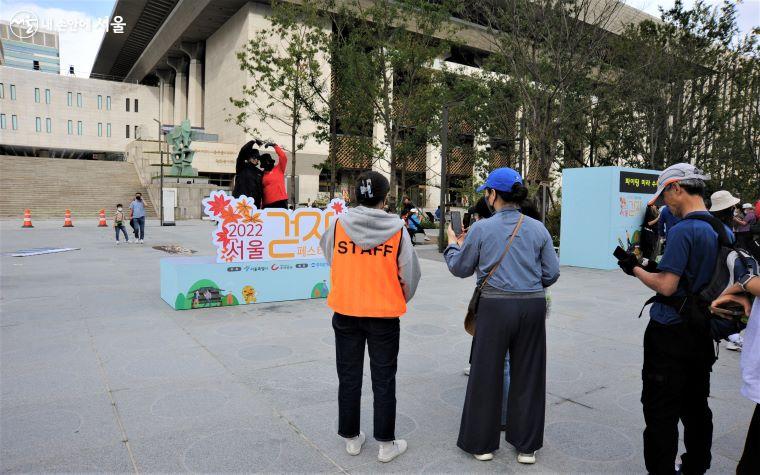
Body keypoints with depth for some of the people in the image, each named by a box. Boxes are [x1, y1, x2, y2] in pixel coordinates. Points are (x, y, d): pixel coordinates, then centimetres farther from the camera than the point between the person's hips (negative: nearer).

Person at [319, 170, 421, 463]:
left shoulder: (338, 224, -7)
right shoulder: (397, 229, -10)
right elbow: (409, 273, -4)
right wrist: (402, 299, 15)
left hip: (345, 311, 2)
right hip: (384, 313, -1)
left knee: (349, 377, 16)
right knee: (384, 380, 12)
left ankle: (352, 438, 30)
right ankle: (386, 444, 23)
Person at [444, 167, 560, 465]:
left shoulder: (481, 228, -6)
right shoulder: (538, 228, 1)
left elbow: (460, 268, 3)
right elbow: (551, 273, 4)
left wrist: (453, 244, 21)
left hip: (496, 306, -2)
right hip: (533, 306, 3)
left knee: (487, 374, 11)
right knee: (527, 374, 14)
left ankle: (482, 443, 25)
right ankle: (527, 446, 26)